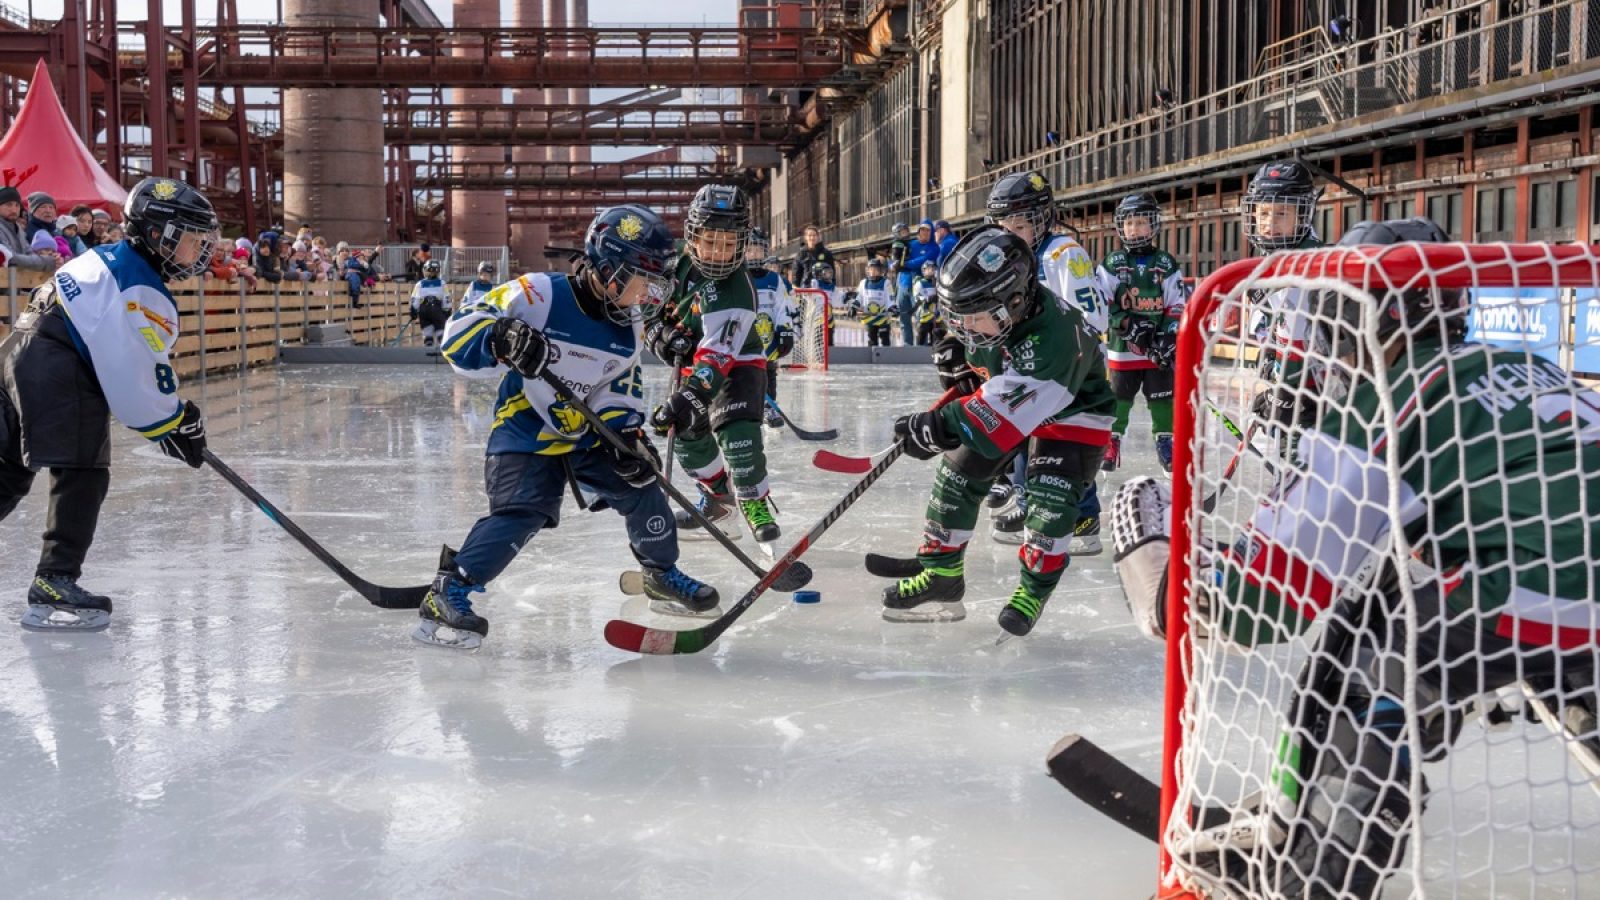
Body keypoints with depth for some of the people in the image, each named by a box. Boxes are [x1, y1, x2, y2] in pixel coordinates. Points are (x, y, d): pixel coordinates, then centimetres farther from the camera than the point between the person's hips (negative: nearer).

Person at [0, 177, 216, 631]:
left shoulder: (108, 258, 19)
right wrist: (175, 426, 0)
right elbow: (143, 374, -13)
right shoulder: (146, 295, -11)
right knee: (83, 474, -9)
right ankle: (54, 586, -13)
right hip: (55, 368, -10)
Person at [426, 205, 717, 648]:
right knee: (521, 512, -24)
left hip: (588, 433, 6)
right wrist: (500, 341, -41)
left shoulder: (626, 329, 2)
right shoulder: (539, 295, -20)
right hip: (525, 432, -6)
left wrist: (627, 431, -7)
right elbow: (461, 328, -21)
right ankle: (447, 595, -16)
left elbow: (622, 386, 11)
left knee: (641, 488, 1)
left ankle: (663, 576, 24)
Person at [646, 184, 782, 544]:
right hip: (693, 364, 7)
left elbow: (717, 356, -42)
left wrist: (686, 396, -52)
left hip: (737, 364, -7)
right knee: (687, 436, 11)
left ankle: (755, 504, -14)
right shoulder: (678, 264, -15)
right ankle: (720, 494, 34)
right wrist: (660, 330, -13)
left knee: (735, 429, -28)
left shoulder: (736, 292, -34)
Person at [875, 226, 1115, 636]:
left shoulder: (1052, 334, -43)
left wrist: (941, 426, -54)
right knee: (958, 475, 1)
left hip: (1071, 413, -7)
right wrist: (959, 360, -10)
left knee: (1051, 495, -21)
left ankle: (1035, 587, -1)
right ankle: (940, 573, 12)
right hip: (1004, 399, 7)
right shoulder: (992, 307, -21)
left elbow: (1010, 408, -49)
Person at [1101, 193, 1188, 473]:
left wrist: (1169, 338, -12)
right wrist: (1128, 325, -16)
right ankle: (1111, 444, 14)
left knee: (1162, 397, 4)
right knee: (1118, 397, 4)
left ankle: (1165, 443, 15)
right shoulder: (1111, 264, 2)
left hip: (1158, 348, 0)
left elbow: (1178, 306, 1)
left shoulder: (1166, 265, 3)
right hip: (1123, 346, 0)